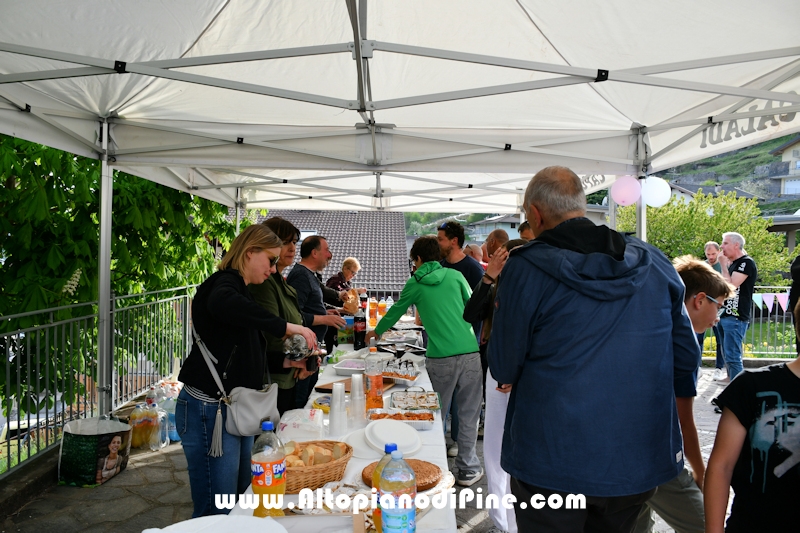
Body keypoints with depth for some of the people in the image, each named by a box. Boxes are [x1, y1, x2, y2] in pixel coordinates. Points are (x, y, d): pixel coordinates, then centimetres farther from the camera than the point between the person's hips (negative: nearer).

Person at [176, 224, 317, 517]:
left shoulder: (238, 288, 17)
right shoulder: (225, 283, -13)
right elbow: (222, 304, -40)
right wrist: (285, 326, -37)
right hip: (211, 409, -10)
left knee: (241, 502, 17)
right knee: (217, 511, -2)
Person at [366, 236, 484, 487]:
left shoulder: (415, 284, 8)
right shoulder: (455, 276, 8)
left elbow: (395, 311, 21)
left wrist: (376, 332, 39)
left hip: (440, 358, -1)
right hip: (469, 353, 1)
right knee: (469, 413, 11)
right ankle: (468, 468, 19)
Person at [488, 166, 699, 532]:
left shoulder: (526, 268, -15)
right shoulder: (655, 263, -1)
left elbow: (503, 369, -9)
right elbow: (686, 360, 4)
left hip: (553, 464, -4)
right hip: (641, 464, 5)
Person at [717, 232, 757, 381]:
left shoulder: (746, 263, -10)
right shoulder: (732, 264, 17)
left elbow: (730, 286, -19)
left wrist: (723, 265, -11)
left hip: (736, 318, -9)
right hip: (725, 316, 9)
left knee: (732, 357, -10)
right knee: (727, 355, 14)